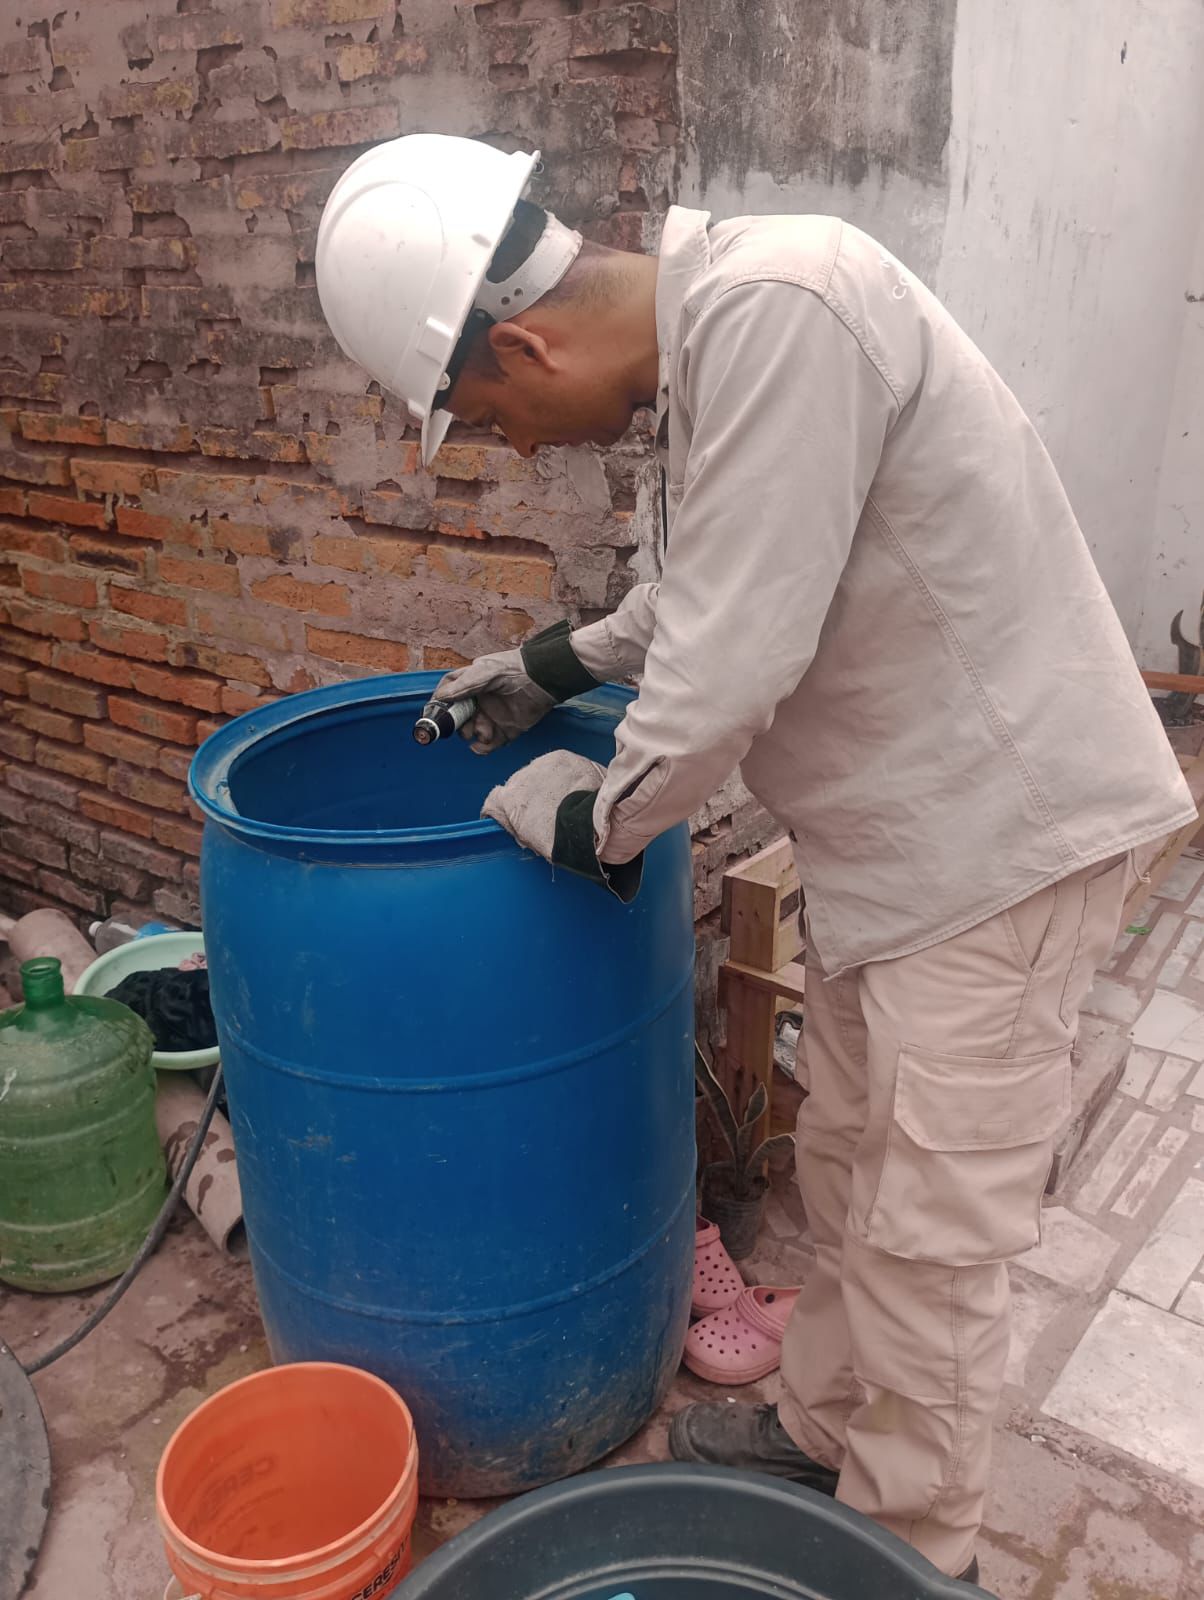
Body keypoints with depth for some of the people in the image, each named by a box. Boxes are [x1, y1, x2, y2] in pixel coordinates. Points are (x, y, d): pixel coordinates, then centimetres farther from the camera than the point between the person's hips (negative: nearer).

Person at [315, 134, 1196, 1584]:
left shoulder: (772, 309, -24)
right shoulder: (706, 339, 7)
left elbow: (733, 663, -25)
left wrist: (598, 820, -8)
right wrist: (558, 665, 24)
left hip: (998, 822, -9)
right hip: (896, 823, 9)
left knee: (926, 1239, 5)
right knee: (846, 1166, 21)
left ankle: (912, 1551, 30)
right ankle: (824, 1432, 43)